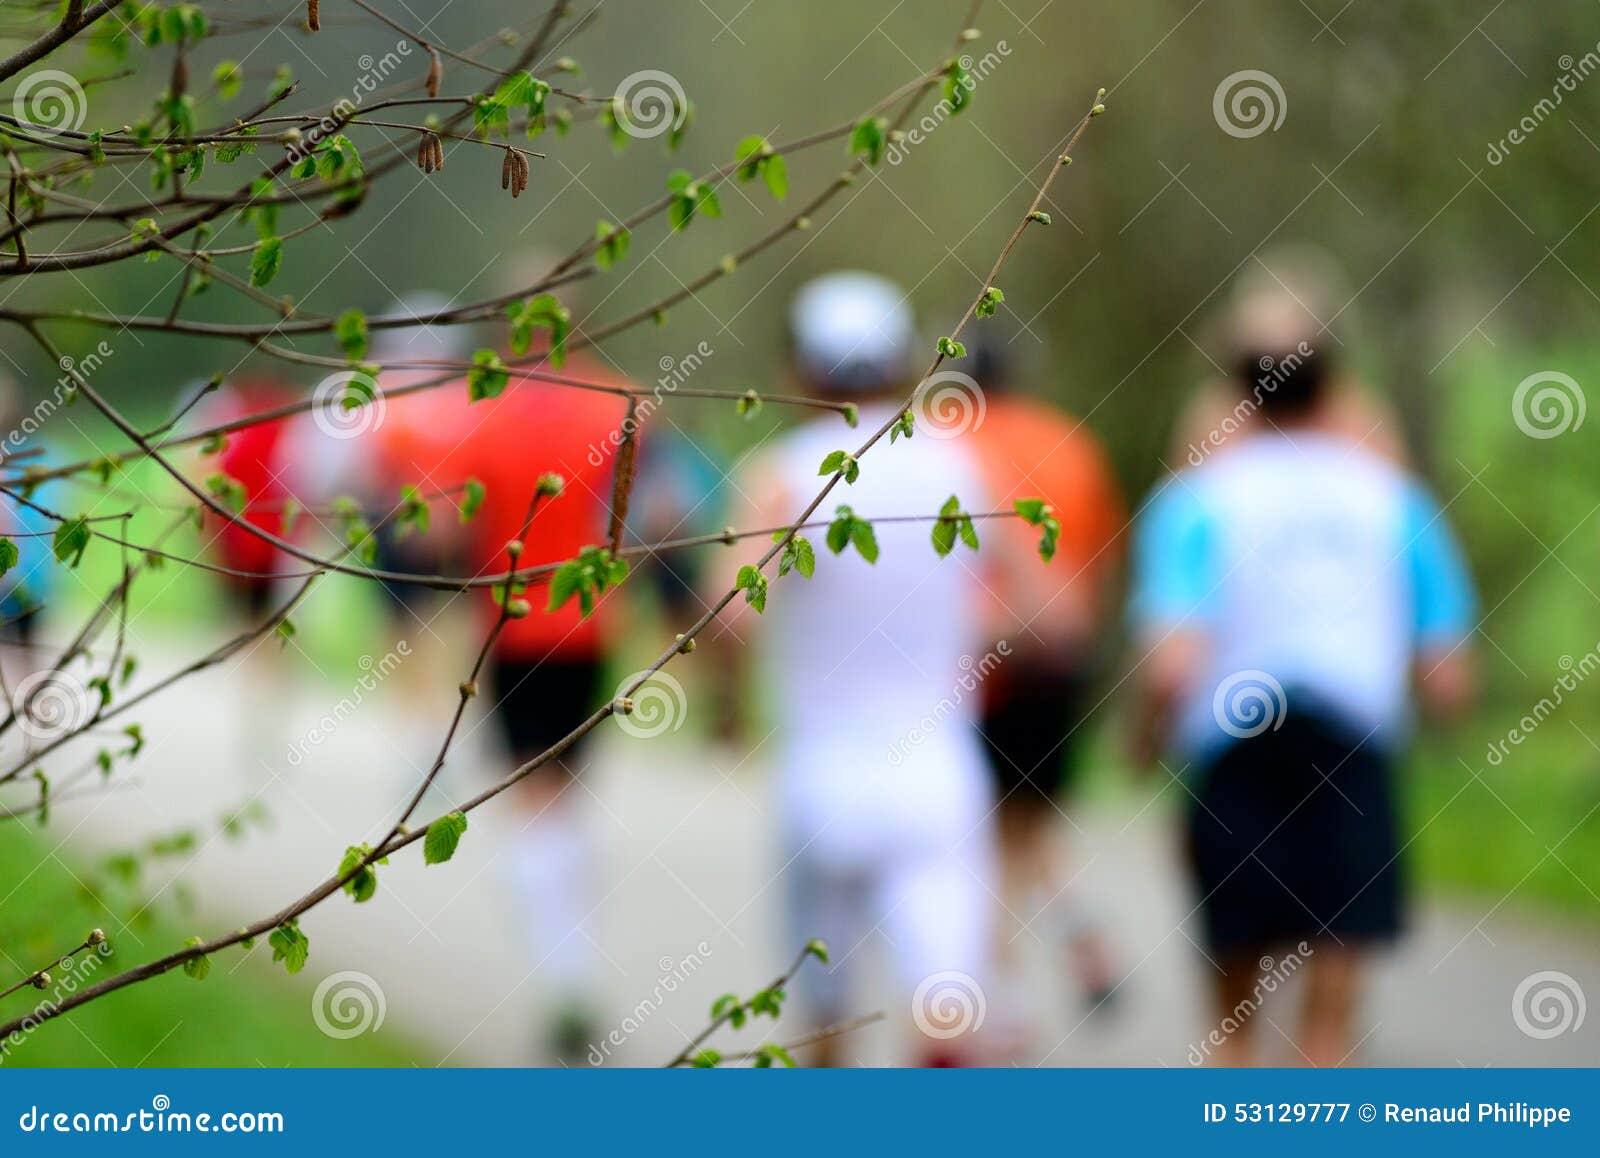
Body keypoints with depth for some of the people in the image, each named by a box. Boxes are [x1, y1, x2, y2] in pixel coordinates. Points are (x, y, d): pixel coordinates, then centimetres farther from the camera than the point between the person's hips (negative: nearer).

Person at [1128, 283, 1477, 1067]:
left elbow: (1168, 670, -14)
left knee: (1233, 1010, 17)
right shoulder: (1391, 495, 6)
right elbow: (1451, 688, 3)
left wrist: (1147, 741, 6)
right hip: (1356, 761, 0)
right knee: (1329, 1020, -1)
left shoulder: (1195, 500, -1)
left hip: (1230, 763, 0)